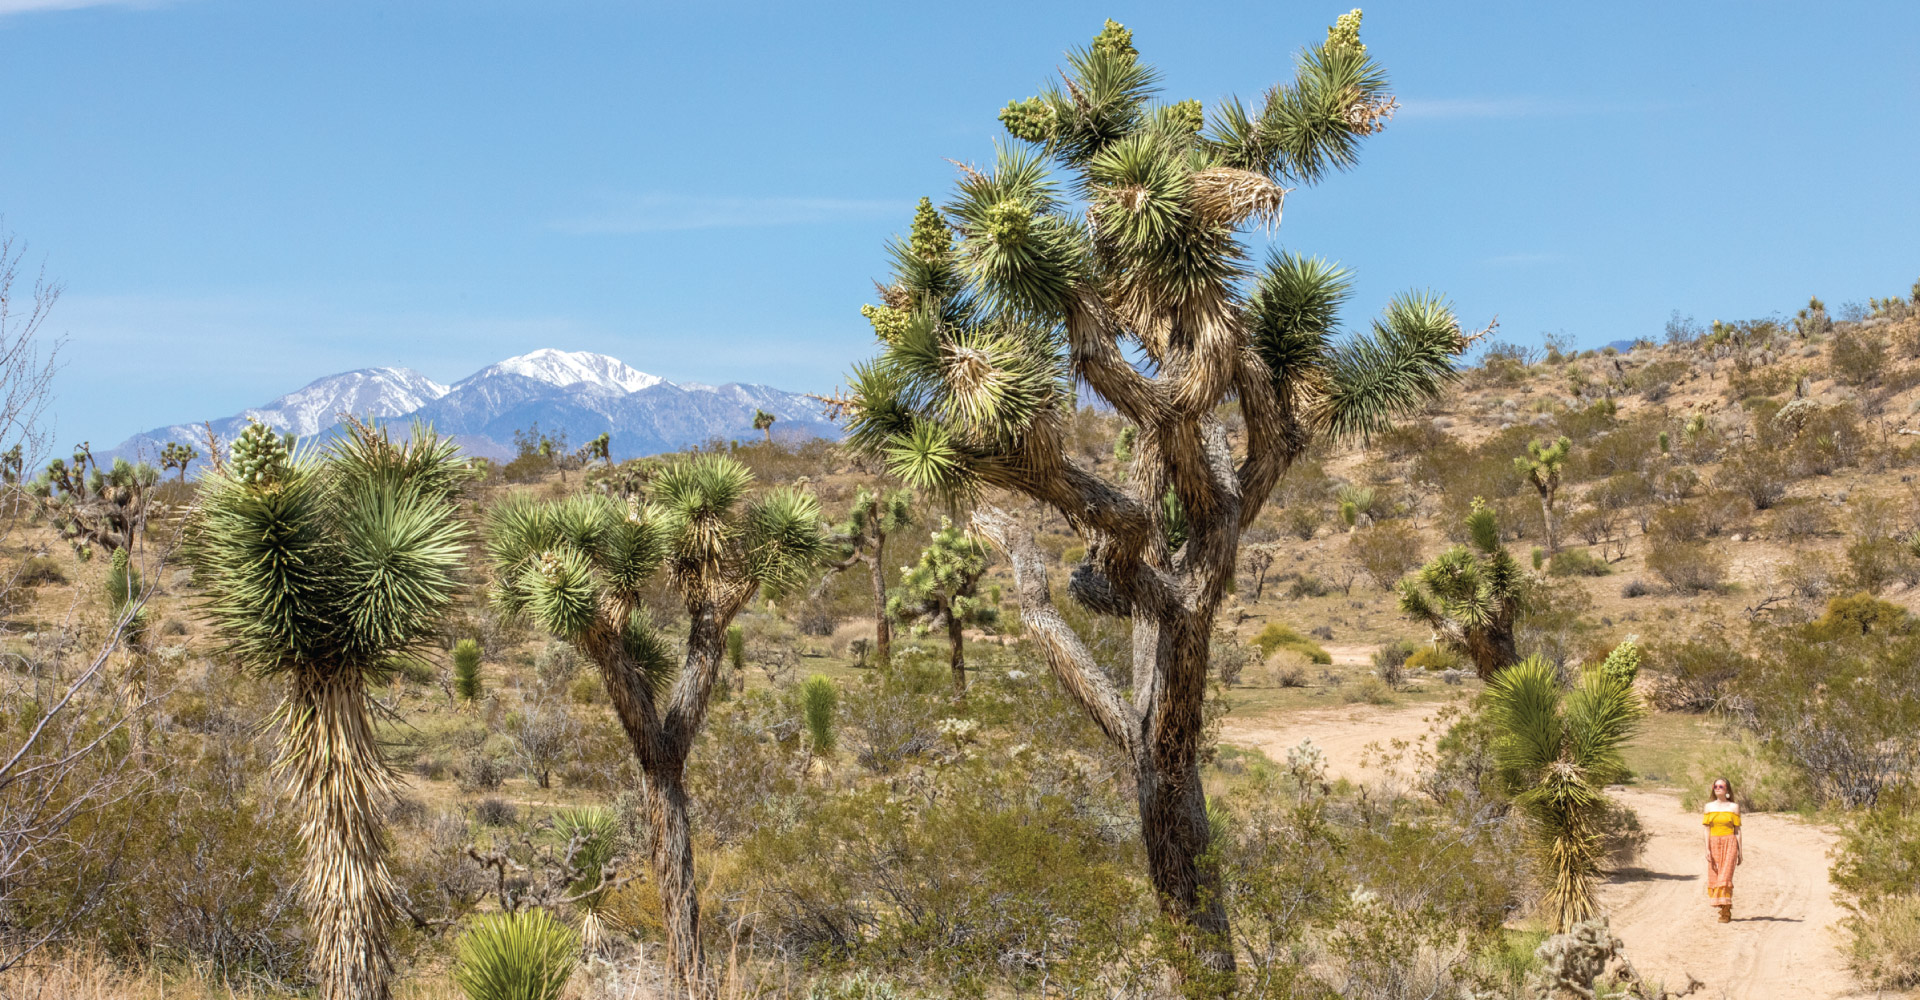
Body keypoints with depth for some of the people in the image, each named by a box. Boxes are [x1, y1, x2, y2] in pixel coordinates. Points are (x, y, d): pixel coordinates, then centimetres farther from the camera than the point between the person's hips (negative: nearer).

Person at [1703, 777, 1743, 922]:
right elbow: (1707, 829, 5)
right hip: (1714, 844, 3)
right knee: (1714, 877, 3)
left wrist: (1740, 852, 2)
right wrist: (1707, 849, -4)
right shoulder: (1709, 806, 9)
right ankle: (1724, 909, 15)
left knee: (1725, 877, -11)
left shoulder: (1734, 807, 4)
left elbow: (1737, 830, 4)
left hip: (1729, 845, -3)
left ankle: (1726, 912, -8)